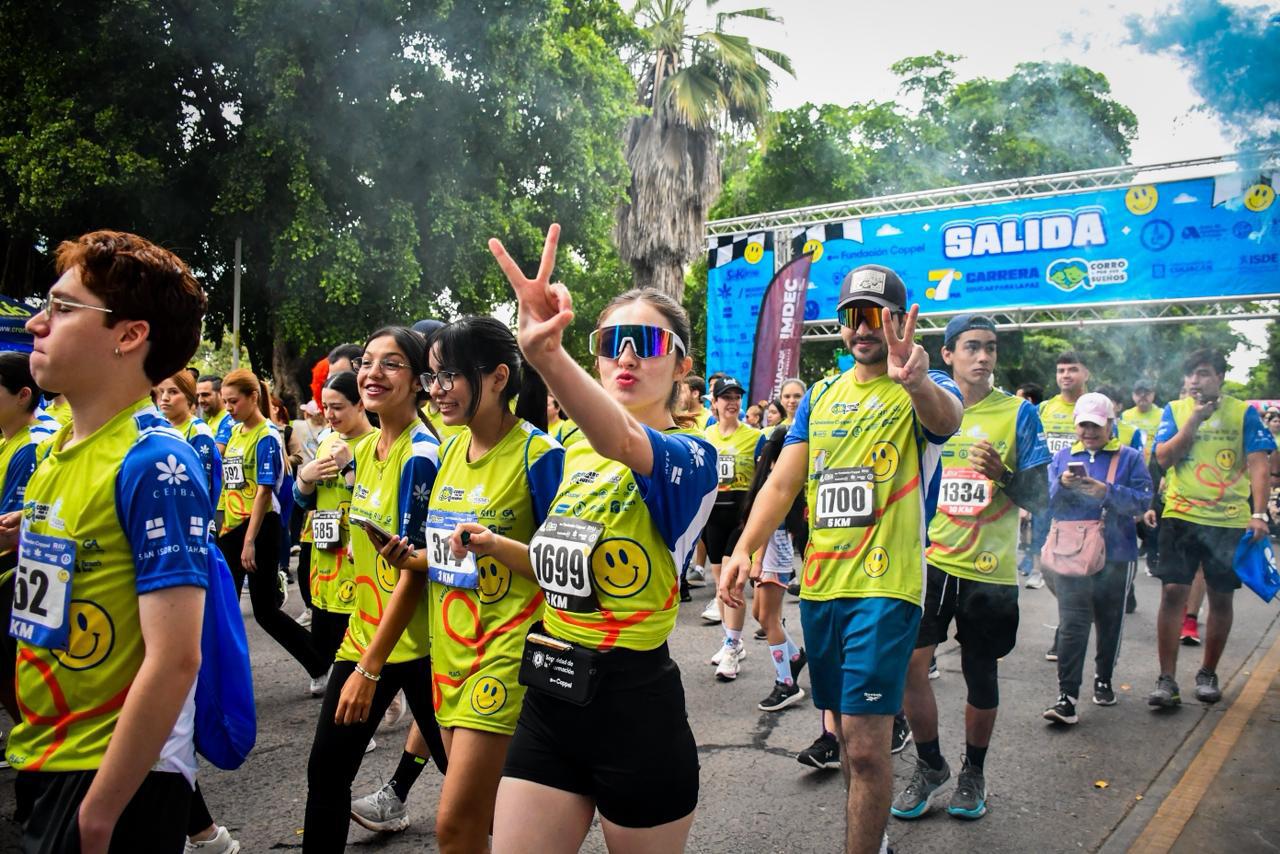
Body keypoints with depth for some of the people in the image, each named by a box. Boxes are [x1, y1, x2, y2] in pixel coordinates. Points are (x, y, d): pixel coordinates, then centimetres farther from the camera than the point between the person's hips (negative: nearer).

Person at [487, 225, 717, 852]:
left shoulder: (692, 456, -14)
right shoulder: (574, 452, 8)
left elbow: (626, 443, -40)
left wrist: (546, 354, -56)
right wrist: (498, 547, 7)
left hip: (634, 706, -6)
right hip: (549, 696, 6)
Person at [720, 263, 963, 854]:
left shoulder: (924, 391, -4)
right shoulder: (821, 396, 11)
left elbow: (947, 417, -29)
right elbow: (783, 482, 7)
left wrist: (918, 382, -52)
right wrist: (744, 549, -7)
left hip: (884, 586, -5)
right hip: (819, 583, 6)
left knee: (865, 743, -9)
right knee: (846, 727, 19)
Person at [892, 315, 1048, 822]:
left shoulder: (1018, 413, -1)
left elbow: (1039, 498, -5)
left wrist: (1003, 473, -23)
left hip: (990, 570, -1)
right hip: (931, 561, 1)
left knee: (981, 676, 9)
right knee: (910, 663, -5)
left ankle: (973, 773, 32)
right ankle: (929, 766, 18)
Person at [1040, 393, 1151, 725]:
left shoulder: (1130, 457, 3)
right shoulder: (1062, 457, 10)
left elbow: (1142, 500, -8)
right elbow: (1046, 501, 4)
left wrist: (1106, 491, -22)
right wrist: (1062, 484, -15)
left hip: (1115, 554, 0)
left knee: (1109, 623, 15)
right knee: (1071, 625, -7)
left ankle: (1103, 680, 35)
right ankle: (1067, 697, -9)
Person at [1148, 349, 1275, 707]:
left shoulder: (1243, 412, 2)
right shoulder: (1175, 410, 5)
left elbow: (1258, 465, -4)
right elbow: (1163, 457, -6)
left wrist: (1258, 513, -14)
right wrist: (1194, 421, -14)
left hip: (1229, 520, 0)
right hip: (1180, 516, 0)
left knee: (1221, 597, 8)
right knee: (1173, 592, -7)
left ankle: (1207, 674, 25)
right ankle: (1167, 680, -1)